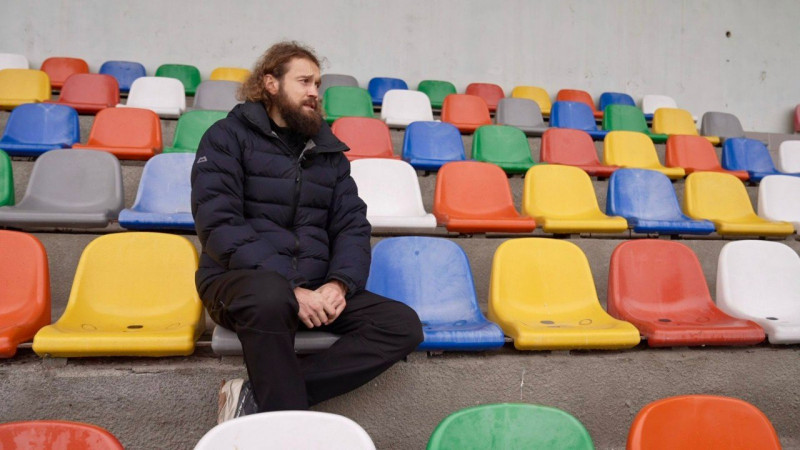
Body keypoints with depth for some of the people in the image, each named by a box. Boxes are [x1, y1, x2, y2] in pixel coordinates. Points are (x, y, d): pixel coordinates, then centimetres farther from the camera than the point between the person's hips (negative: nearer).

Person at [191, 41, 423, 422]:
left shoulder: (327, 150, 16)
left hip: (314, 289, 6)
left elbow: (353, 224, 11)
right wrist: (291, 290, -22)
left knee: (404, 325, -14)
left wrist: (340, 282, -11)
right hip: (242, 280, -5)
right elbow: (219, 225, -12)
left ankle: (257, 399, -23)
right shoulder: (228, 137, 1)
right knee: (269, 295, -40)